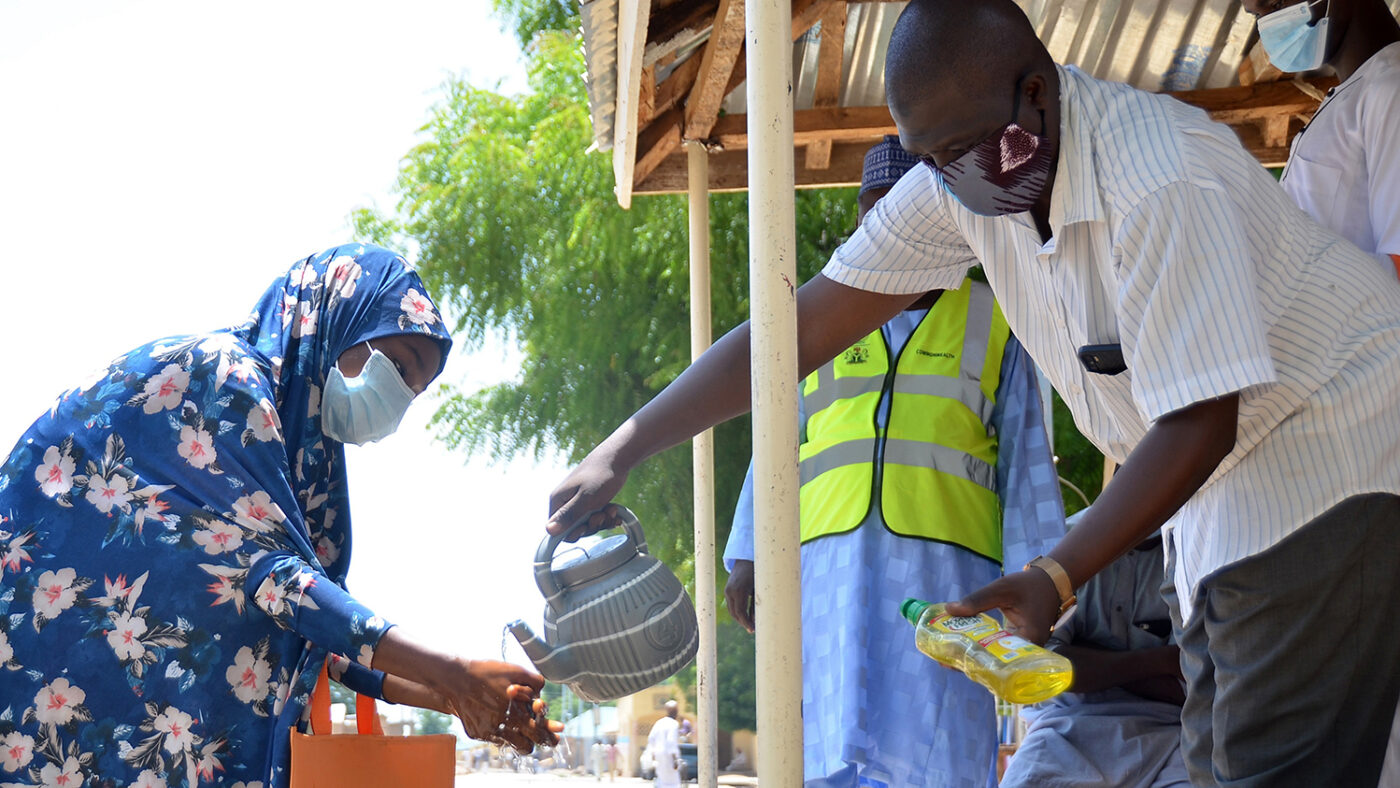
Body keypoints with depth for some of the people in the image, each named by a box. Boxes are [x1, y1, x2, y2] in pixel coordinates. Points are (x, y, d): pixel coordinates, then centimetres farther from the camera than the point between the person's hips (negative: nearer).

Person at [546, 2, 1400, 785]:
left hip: (1326, 453, -8)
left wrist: (1055, 579, -33)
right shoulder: (963, 175, -5)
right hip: (1218, 486, 8)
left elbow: (1201, 422, -27)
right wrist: (619, 455, -6)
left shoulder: (1164, 181, -30)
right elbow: (806, 324, -3)